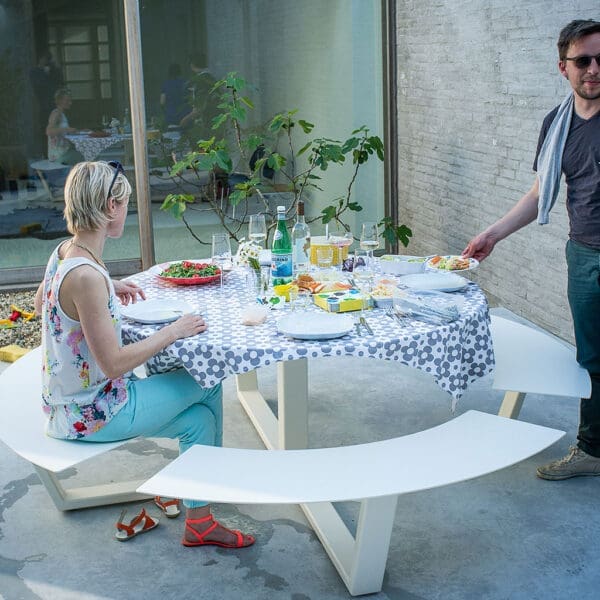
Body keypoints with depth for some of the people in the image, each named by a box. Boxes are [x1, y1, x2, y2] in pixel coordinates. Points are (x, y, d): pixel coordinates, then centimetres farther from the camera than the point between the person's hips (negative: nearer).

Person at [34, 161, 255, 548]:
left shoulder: (65, 251, -1)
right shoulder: (87, 276, -31)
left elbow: (42, 303, 20)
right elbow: (114, 364, -29)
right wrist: (172, 332, -17)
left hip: (71, 401, 9)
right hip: (92, 414, -9)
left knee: (199, 417, 12)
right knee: (207, 384, 4)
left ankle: (200, 522, 22)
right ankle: (213, 470, 27)